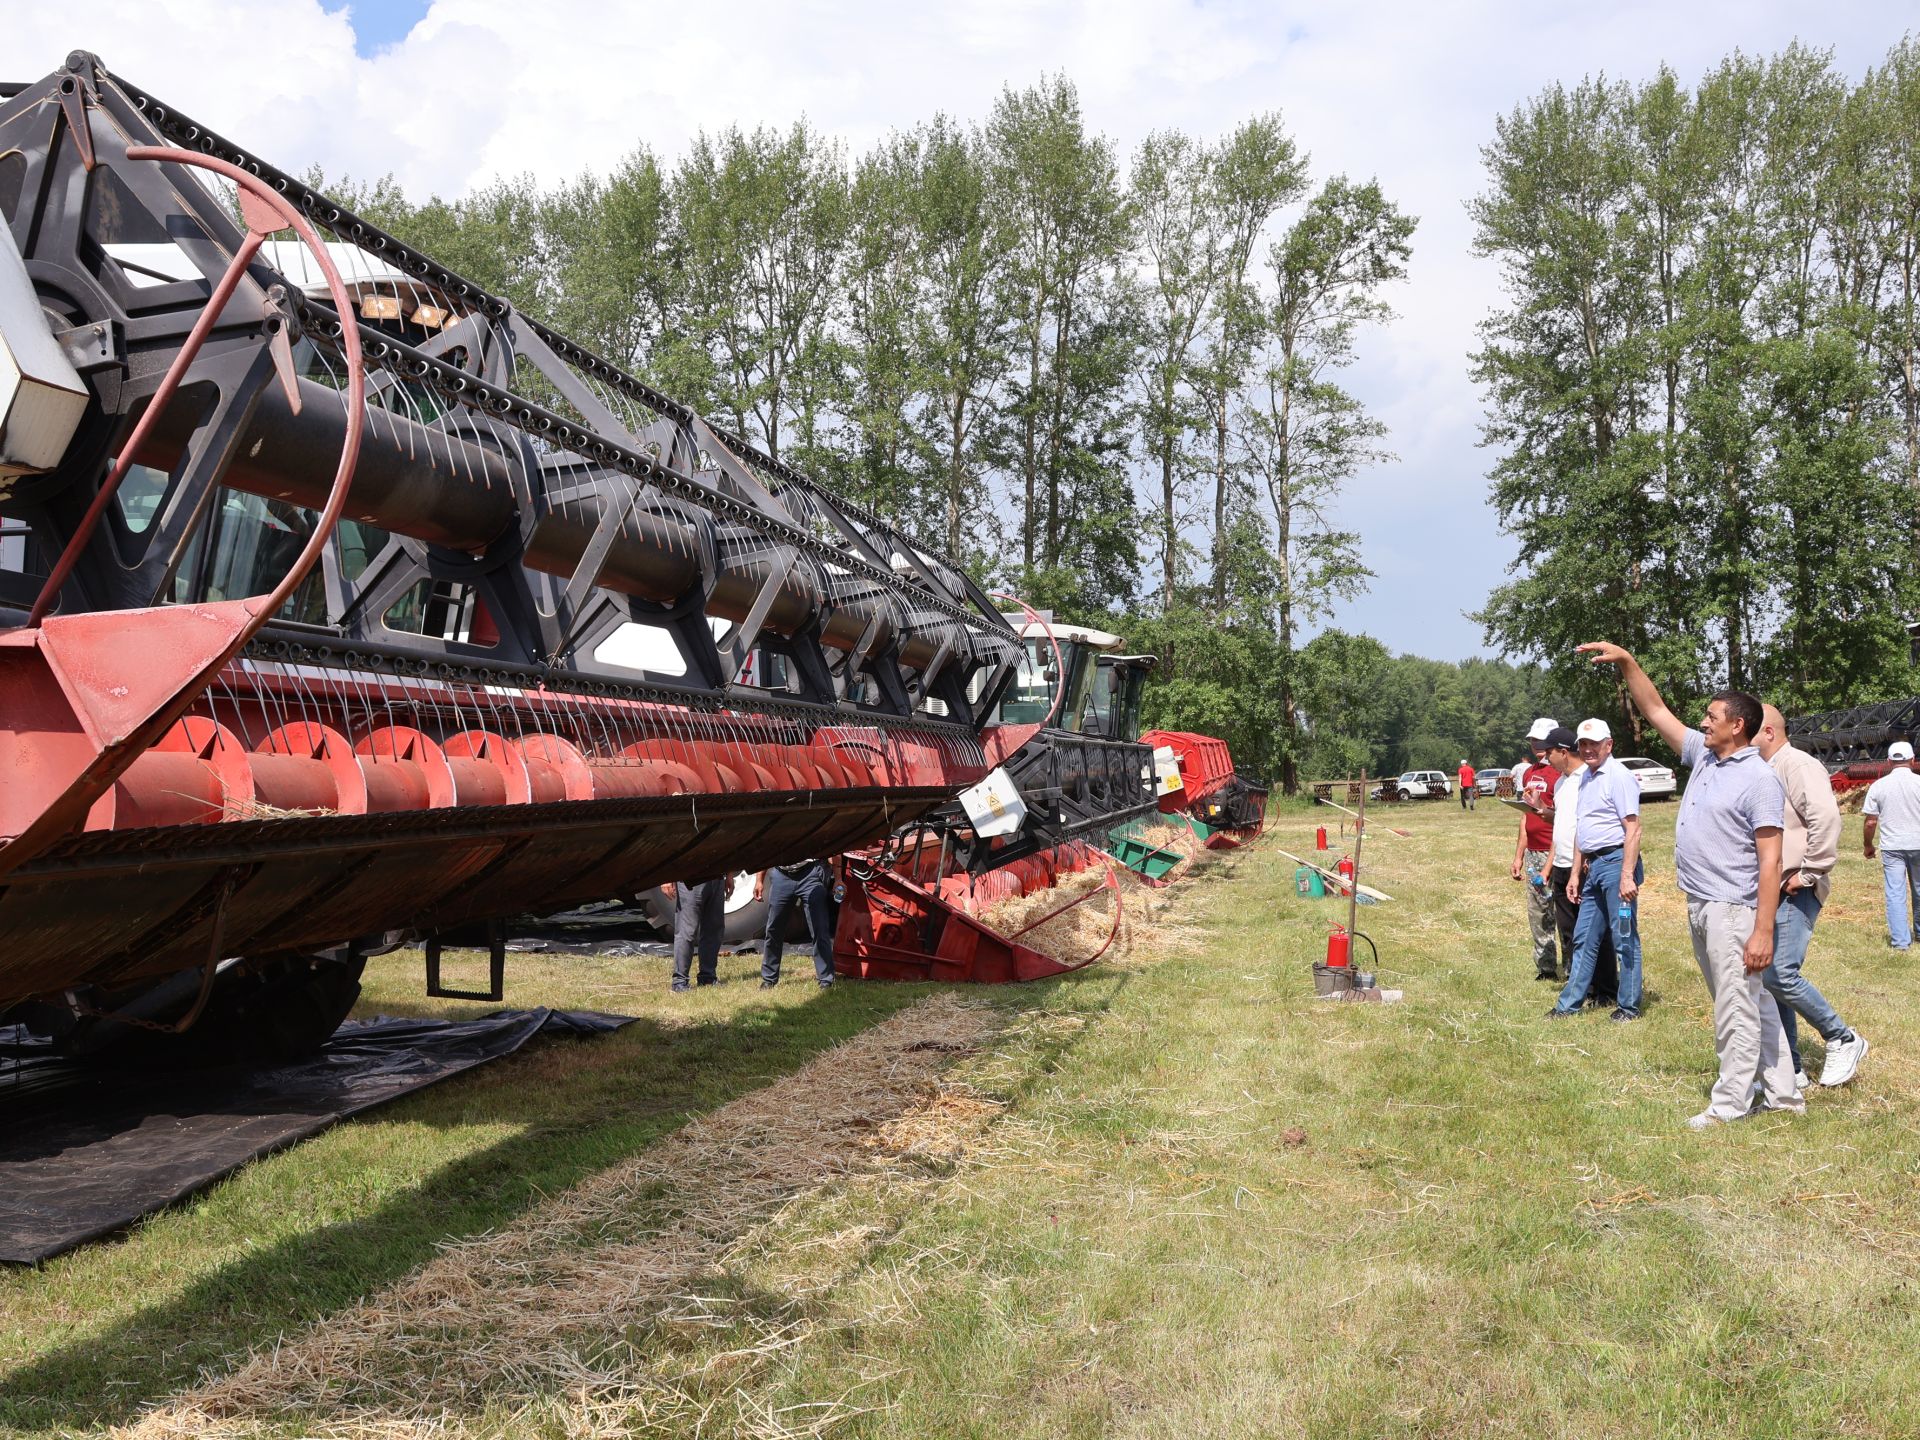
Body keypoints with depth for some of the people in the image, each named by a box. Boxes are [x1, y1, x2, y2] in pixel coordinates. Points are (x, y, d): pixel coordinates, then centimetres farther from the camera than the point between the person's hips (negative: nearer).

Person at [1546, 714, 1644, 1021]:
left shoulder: (1618, 776, -12)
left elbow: (1633, 829, -18)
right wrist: (1575, 873, 20)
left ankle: (1629, 1006, 9)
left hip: (1616, 861, -9)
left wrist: (1627, 875, -23)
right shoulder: (1585, 777, 16)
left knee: (1625, 938, 0)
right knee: (1584, 938, 13)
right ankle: (1570, 1004, 20)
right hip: (1593, 866, 9)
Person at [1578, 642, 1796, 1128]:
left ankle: (1729, 1104, 7)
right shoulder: (1703, 754, 9)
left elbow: (1770, 861, -18)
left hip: (1732, 911, -9)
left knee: (1736, 1012, -1)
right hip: (1700, 907, 9)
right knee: (1754, 1004, 15)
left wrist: (1763, 930, -22)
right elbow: (1656, 710, 16)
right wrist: (1626, 661, 5)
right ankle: (1782, 1093, 24)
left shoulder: (1759, 779, -14)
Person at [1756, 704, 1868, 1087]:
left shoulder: (1797, 765, -11)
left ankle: (1843, 1041, 2)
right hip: (1767, 894, 9)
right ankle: (1789, 1070, 15)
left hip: (1795, 894, -9)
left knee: (1779, 975, -17)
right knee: (1769, 978, 8)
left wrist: (1807, 873, -20)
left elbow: (1826, 819, -24)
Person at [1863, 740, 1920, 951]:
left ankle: (1900, 940, -1)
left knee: (1895, 894, 2)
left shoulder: (1878, 786, -3)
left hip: (1891, 847, 0)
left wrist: (1869, 845, 12)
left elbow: (1871, 821, -2)